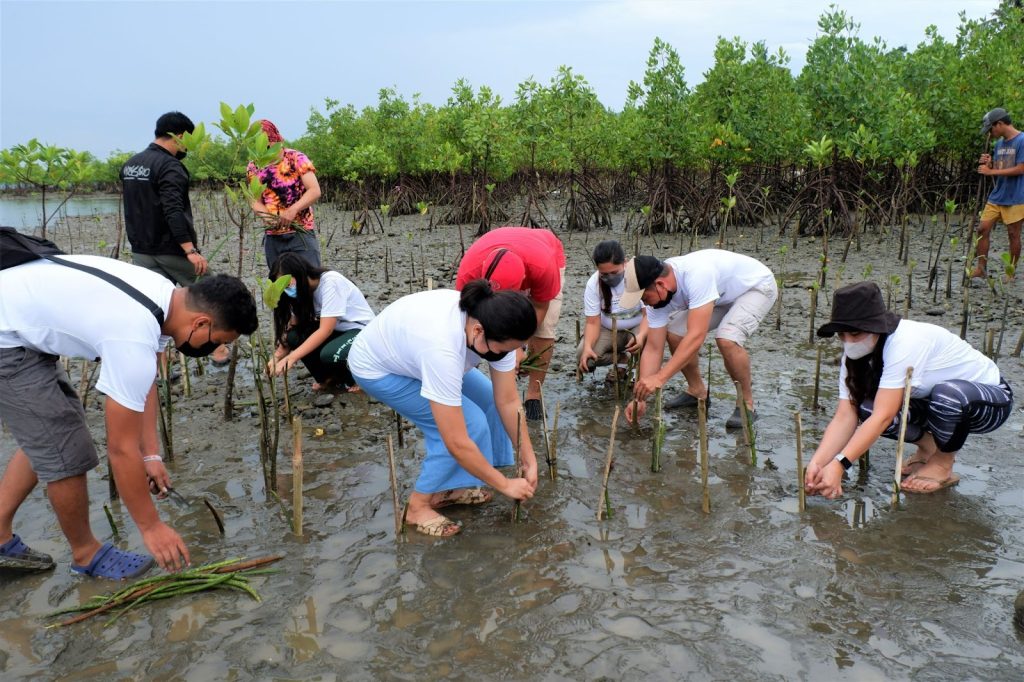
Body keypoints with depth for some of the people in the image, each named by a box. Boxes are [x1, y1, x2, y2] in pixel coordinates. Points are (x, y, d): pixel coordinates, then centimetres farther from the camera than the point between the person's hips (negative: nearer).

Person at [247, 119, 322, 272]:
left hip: (301, 233, -4)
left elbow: (315, 191, -13)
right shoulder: (254, 166, 6)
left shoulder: (296, 158, -6)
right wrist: (267, 216, -16)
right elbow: (256, 201, 6)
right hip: (272, 238, 4)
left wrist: (293, 210, -26)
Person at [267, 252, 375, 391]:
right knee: (294, 336, -17)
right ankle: (329, 377, 3)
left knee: (329, 354, -35)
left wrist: (291, 358, -33)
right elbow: (292, 328, -2)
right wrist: (276, 357, -18)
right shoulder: (304, 290, -1)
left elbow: (326, 330, -29)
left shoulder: (331, 281, -24)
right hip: (336, 332, 7)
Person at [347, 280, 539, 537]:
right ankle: (418, 507, 0)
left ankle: (447, 488, 12)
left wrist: (529, 460, -12)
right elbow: (457, 443, -38)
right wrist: (505, 485, -27)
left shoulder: (496, 329, -23)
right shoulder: (442, 348, -44)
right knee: (469, 423, -18)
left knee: (489, 399, 0)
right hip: (377, 367, -8)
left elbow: (508, 401, -13)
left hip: (411, 351, 8)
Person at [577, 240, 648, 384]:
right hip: (608, 330, 2)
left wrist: (641, 336, -43)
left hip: (637, 328, -2)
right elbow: (593, 322, -15)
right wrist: (588, 346, -35)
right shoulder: (593, 284, -15)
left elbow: (648, 314, -21)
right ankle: (621, 359, 5)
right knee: (584, 357, -24)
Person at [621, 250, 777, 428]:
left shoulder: (696, 274, -42)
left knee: (726, 339, -30)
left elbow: (696, 336, -46)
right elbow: (653, 349, -15)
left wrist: (660, 377, -49)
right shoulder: (658, 294, -18)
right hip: (725, 293, 7)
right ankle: (697, 391, 16)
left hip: (757, 285, -7)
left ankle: (747, 403, -9)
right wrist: (640, 397, -20)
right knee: (674, 334, -3)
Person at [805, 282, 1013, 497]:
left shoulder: (906, 342, -34)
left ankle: (943, 465, -10)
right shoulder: (854, 354, -12)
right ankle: (928, 445, 7)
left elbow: (883, 417, -40)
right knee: (867, 409, -21)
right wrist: (817, 463, -35)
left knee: (947, 393, -39)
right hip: (936, 401, 6)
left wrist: (838, 465, -45)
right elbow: (845, 415, -21)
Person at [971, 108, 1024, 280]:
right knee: (983, 228, 0)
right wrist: (988, 164, -5)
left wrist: (992, 171, -17)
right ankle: (981, 268, 8)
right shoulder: (999, 143, 11)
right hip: (997, 195, 7)